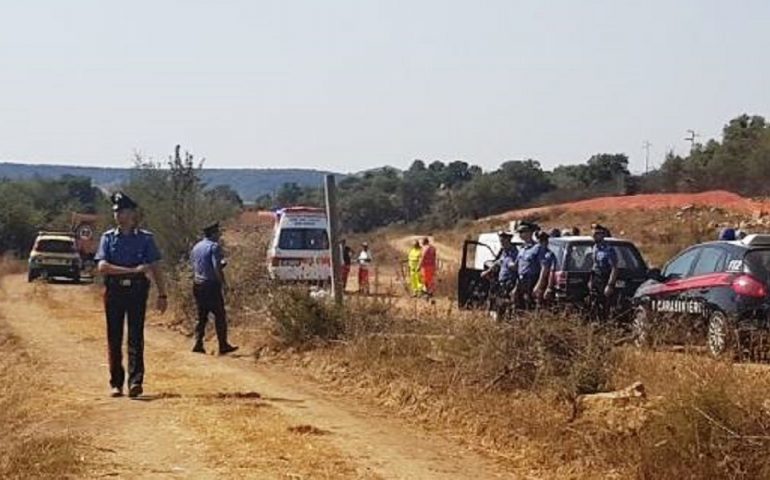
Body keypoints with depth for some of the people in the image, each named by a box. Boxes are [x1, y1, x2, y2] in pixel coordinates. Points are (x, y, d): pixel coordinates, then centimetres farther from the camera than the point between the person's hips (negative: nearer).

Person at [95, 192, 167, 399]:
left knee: (135, 336, -7)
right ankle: (116, 383, 11)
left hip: (137, 290, -1)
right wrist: (133, 270, -14)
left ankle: (135, 381, -9)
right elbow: (102, 267, -6)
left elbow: (156, 268, 4)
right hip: (114, 291, 2)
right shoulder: (108, 238, 7)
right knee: (114, 338, 3)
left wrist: (162, 295, -3)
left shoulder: (145, 238, 5)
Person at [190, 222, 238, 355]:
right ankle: (223, 345, 1)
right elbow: (216, 267, -18)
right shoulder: (214, 246, -10)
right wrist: (223, 282, -8)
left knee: (202, 316, 13)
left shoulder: (196, 247, 14)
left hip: (197, 285, 7)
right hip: (211, 285, -7)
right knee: (220, 316, 0)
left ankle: (198, 343, 6)